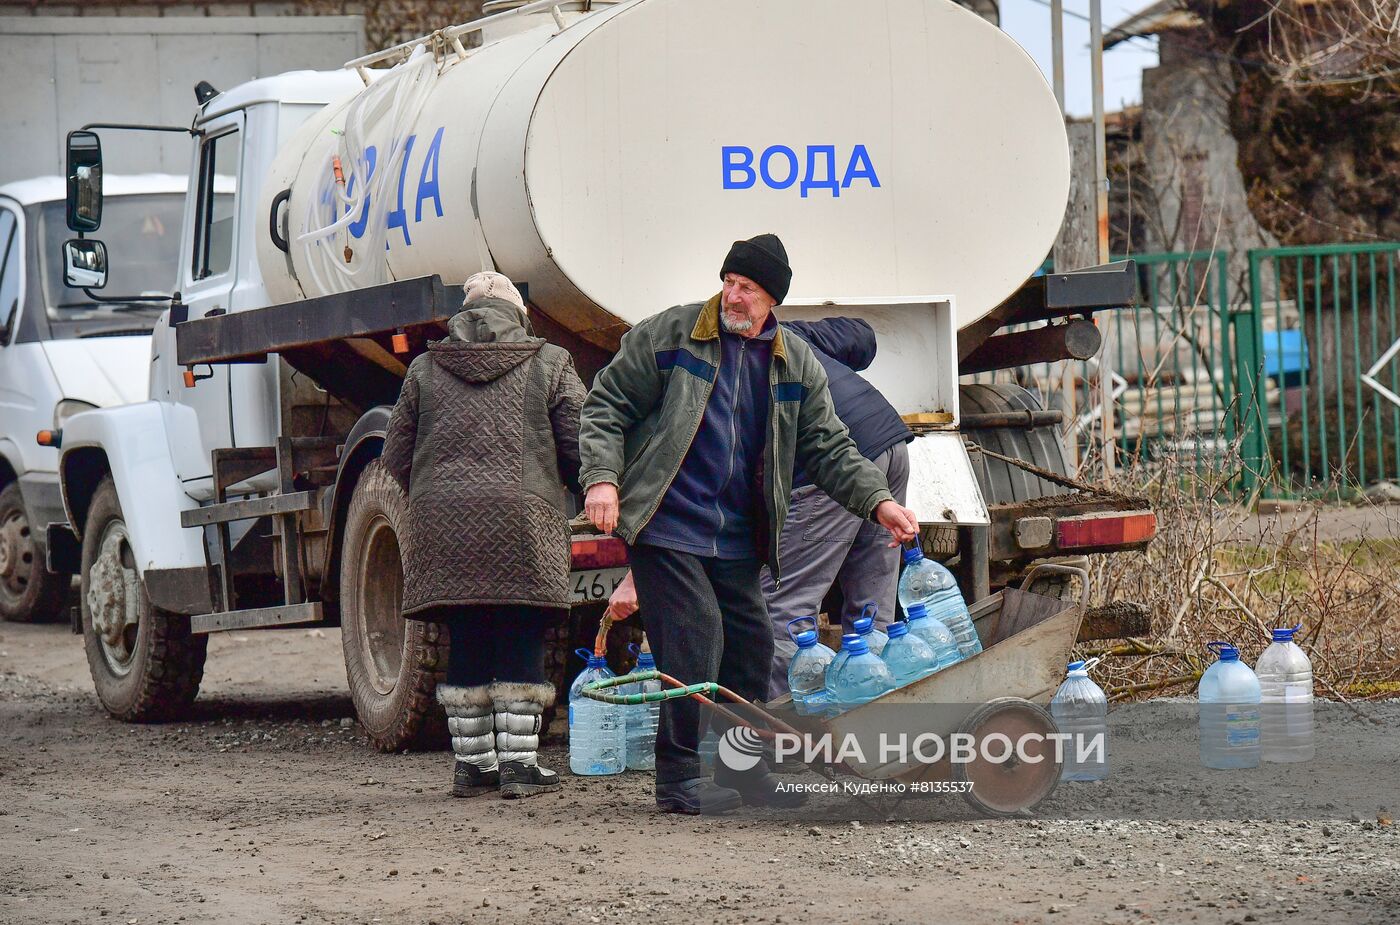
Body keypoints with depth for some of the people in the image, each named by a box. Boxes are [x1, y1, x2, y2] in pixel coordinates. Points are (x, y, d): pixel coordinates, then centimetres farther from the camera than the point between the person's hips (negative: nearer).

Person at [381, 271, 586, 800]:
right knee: (521, 645, 1)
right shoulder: (549, 365, 6)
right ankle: (518, 763, -1)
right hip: (523, 523, -3)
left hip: (443, 527, 3)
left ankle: (472, 762, 12)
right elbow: (580, 449, 2)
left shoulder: (426, 371, 12)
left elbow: (397, 458, 13)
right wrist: (573, 488, 23)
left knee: (466, 649, 9)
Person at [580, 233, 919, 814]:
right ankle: (679, 779, -7)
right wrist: (601, 478, -14)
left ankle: (742, 769, 23)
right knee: (694, 642, -13)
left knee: (751, 646, 8)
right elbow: (606, 407, 0)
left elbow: (828, 449, 13)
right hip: (665, 529, -5)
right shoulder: (667, 336, -2)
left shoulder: (796, 365, 10)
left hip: (736, 540, 5)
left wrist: (878, 501, -1)